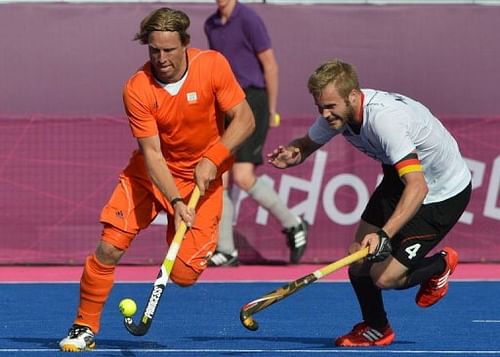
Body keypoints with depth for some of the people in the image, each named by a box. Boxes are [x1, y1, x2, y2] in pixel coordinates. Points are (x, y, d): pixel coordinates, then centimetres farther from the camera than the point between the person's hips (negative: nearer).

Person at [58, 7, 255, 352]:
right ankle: (84, 328, 2)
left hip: (202, 177, 0)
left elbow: (245, 120, -13)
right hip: (151, 174, 0)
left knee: (183, 275, -11)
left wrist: (213, 159, -27)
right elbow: (152, 152, -21)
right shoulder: (137, 89, -18)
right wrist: (174, 201, -34)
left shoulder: (213, 65, -16)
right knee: (109, 247, -14)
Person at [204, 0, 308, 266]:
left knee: (243, 178, -14)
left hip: (252, 100, -7)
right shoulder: (211, 25, 12)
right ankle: (226, 251, 5)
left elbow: (270, 65, -8)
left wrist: (271, 111, -6)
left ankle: (292, 225, 6)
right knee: (220, 180, 0)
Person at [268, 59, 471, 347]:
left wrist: (383, 235, -53)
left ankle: (441, 264, 17)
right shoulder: (338, 112, -13)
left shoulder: (385, 118, -38)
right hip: (400, 180, 8)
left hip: (443, 192, -8)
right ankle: (376, 329, 28)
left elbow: (418, 187, -45)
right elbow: (308, 143, 6)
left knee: (385, 277, -12)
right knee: (359, 263, 2)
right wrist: (292, 154, -19)